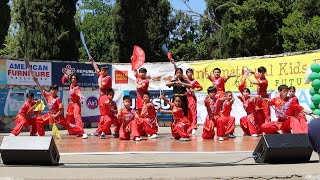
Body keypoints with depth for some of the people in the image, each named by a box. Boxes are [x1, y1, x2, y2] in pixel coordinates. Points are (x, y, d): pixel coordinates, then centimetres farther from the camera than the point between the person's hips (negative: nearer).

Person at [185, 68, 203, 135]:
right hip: (186, 97, 4)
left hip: (192, 97, -3)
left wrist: (194, 90, -10)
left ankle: (194, 127, -11)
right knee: (188, 113, 6)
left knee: (193, 111, -9)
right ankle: (189, 127, 10)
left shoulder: (194, 81, 1)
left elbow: (200, 88, 5)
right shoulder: (185, 80, 8)